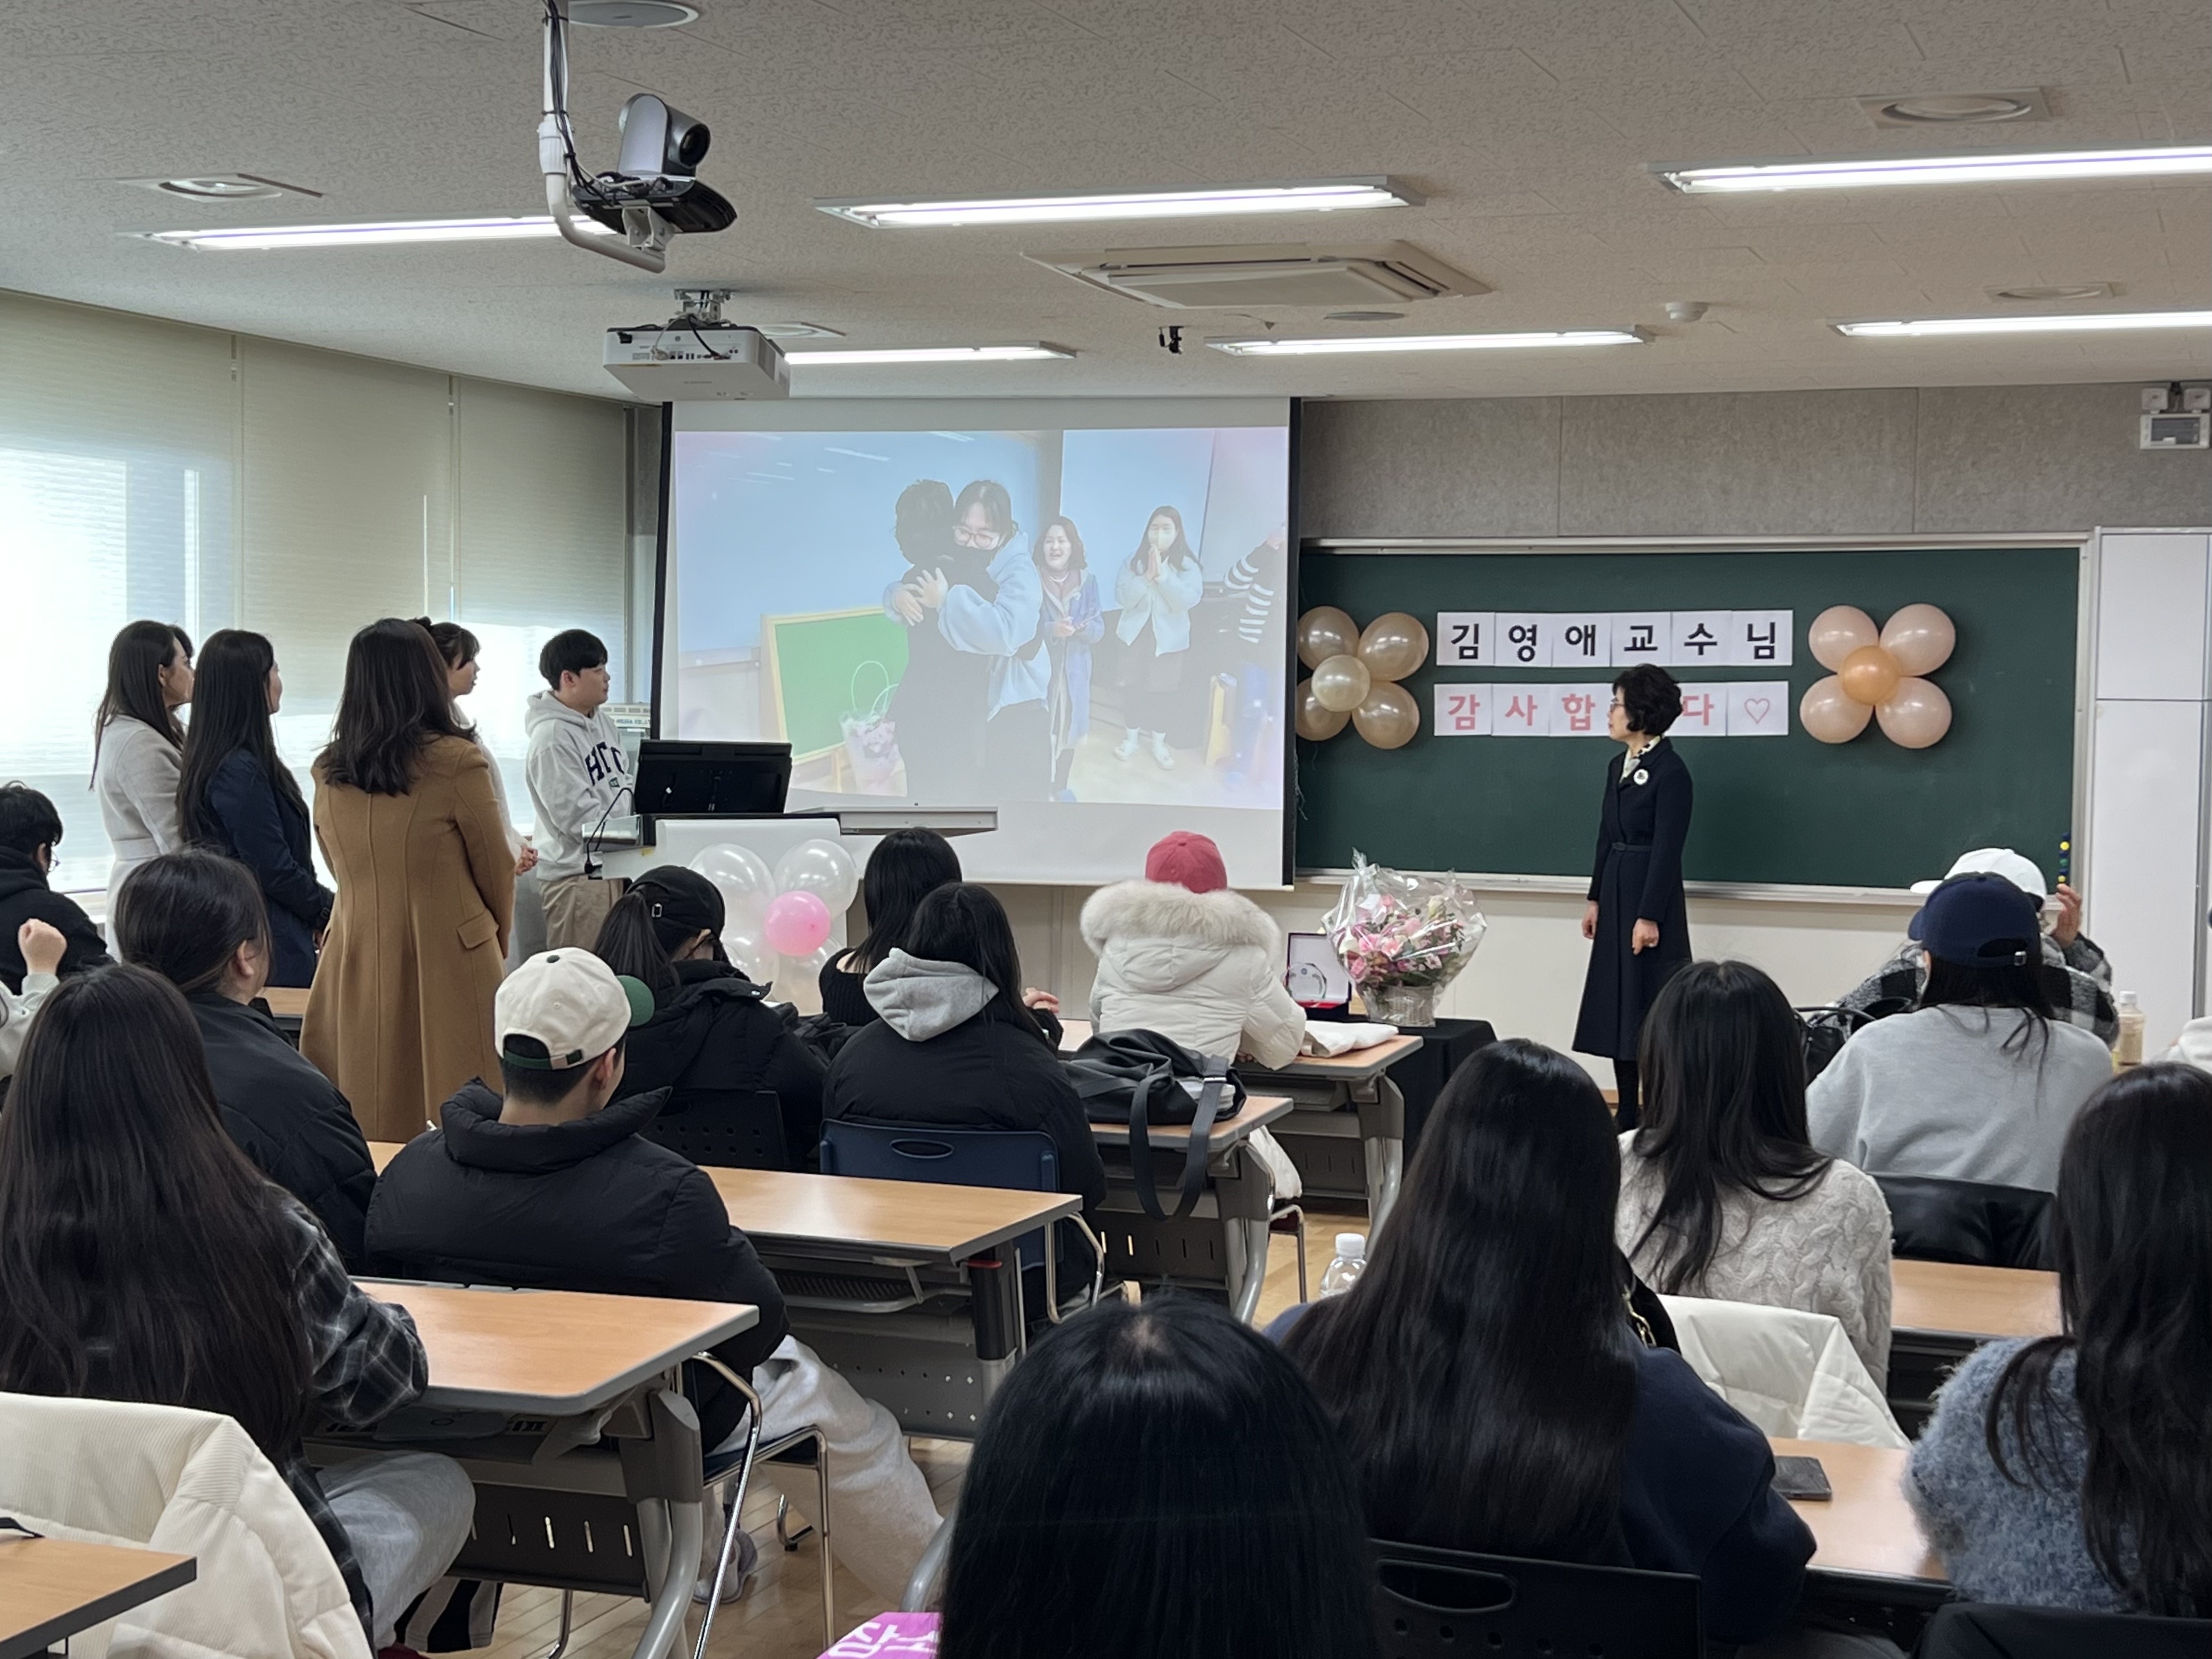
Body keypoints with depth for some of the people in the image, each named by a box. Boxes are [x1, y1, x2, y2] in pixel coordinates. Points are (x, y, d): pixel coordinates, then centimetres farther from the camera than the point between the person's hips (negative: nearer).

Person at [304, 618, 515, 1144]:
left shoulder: (328, 772, 3)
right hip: (447, 963, -5)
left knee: (365, 1131, 10)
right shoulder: (456, 763, -11)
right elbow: (496, 872, 0)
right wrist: (497, 944, 18)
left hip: (355, 963, 5)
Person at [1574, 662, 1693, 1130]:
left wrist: (1650, 915, -19)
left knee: (1652, 1007, -4)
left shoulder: (1670, 771, -14)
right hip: (1616, 894, 9)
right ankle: (1627, 1115, 18)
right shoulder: (1618, 767, 12)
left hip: (1651, 897, -9)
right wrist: (1596, 898, 15)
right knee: (1617, 1002, 11)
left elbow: (1667, 849, -17)